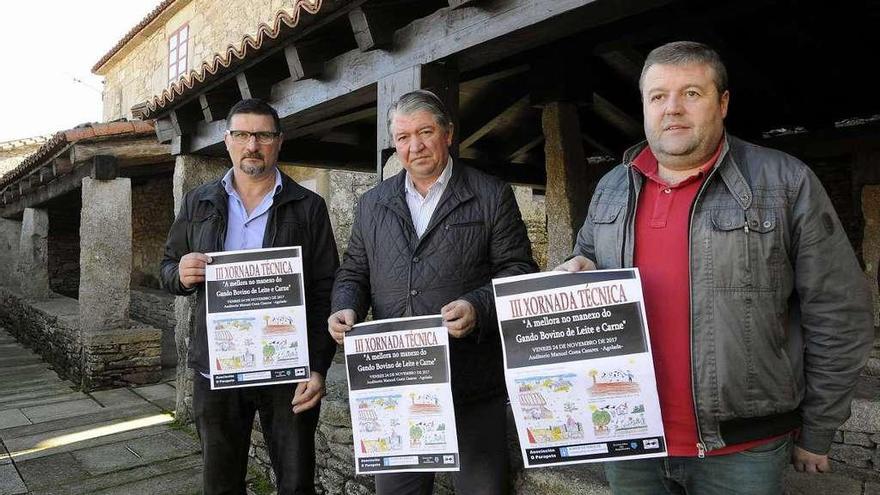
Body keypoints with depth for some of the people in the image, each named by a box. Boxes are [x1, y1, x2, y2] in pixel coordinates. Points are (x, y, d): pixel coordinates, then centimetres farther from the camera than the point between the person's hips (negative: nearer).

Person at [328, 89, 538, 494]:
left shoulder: (492, 196, 1)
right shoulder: (371, 204, 12)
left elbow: (518, 271, -2)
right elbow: (353, 273, 17)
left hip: (472, 385, -3)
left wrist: (478, 308, -19)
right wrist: (346, 308, -4)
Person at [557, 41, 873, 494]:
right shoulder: (611, 189, 5)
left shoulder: (787, 184, -7)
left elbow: (836, 317, -4)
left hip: (742, 448, -3)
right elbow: (586, 262, 19)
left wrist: (816, 433, 0)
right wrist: (573, 273, -5)